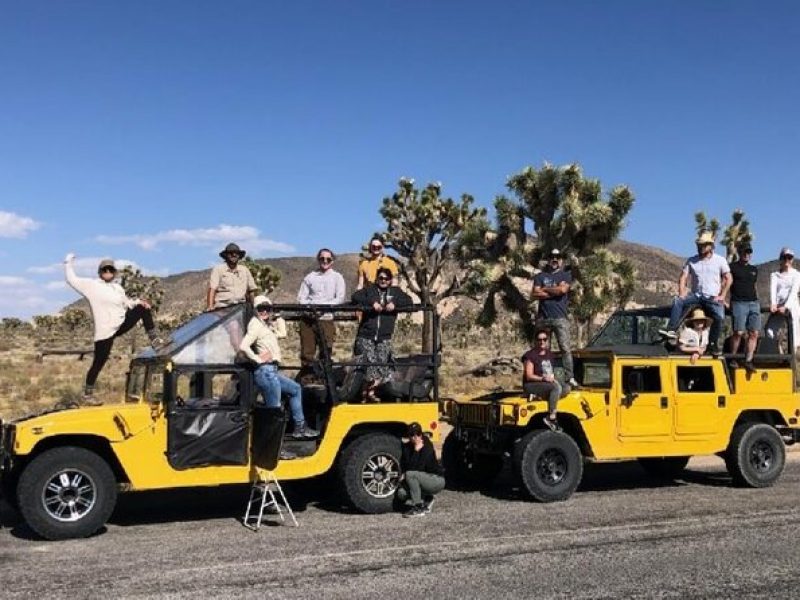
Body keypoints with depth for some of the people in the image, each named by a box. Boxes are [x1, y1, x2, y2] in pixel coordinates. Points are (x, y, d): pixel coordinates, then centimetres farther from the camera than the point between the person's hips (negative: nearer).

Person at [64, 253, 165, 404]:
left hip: (122, 323, 5)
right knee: (98, 363, -2)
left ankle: (154, 340, -7)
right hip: (105, 331, -5)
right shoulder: (91, 285, -1)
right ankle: (88, 395, 12)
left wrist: (139, 302, 1)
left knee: (143, 308, -8)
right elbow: (71, 279, 1)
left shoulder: (117, 288, 15)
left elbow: (128, 303, 20)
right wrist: (69, 262, 7)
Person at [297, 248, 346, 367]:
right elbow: (301, 297, 8)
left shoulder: (337, 277, 8)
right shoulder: (310, 277, 12)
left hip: (326, 318, -1)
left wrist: (324, 306, -15)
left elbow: (340, 298, -2)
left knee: (326, 352, 0)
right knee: (307, 352, 0)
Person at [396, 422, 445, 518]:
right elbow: (403, 465, 1)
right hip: (423, 479, 7)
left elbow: (417, 468, -29)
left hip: (437, 481, -7)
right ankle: (426, 500, 11)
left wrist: (417, 450, -25)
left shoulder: (427, 448, -19)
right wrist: (403, 475, -16)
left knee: (411, 474, -30)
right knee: (401, 493, -16)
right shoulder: (407, 447, 0)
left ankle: (419, 509, -21)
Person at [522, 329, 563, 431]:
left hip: (548, 383, 8)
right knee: (556, 387, -31)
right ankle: (551, 418, -30)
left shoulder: (549, 354, 13)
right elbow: (529, 376, -13)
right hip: (531, 385, -8)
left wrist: (552, 378, 1)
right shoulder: (530, 355, -10)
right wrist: (543, 378, -24)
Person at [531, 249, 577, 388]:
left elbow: (562, 289, -11)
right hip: (543, 318, 2)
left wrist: (544, 289, 0)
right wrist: (554, 292, -6)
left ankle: (569, 377, -11)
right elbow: (534, 295, -1)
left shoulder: (566, 275, 10)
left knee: (565, 348, -9)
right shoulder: (540, 276, 13)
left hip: (560, 318, -2)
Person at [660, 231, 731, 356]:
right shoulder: (692, 261, 6)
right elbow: (682, 278, 2)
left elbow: (728, 279, 4)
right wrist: (682, 294, -13)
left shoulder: (720, 260, 2)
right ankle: (671, 330, -30)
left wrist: (722, 295, -6)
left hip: (713, 297, -2)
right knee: (677, 301, -25)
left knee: (719, 317, -28)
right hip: (696, 295, 2)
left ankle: (713, 343, -8)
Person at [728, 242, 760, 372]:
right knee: (739, 332, -14)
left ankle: (748, 361, -4)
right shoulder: (732, 267, 4)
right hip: (739, 303, -5)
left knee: (754, 333, -5)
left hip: (754, 303, 5)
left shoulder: (754, 269, 20)